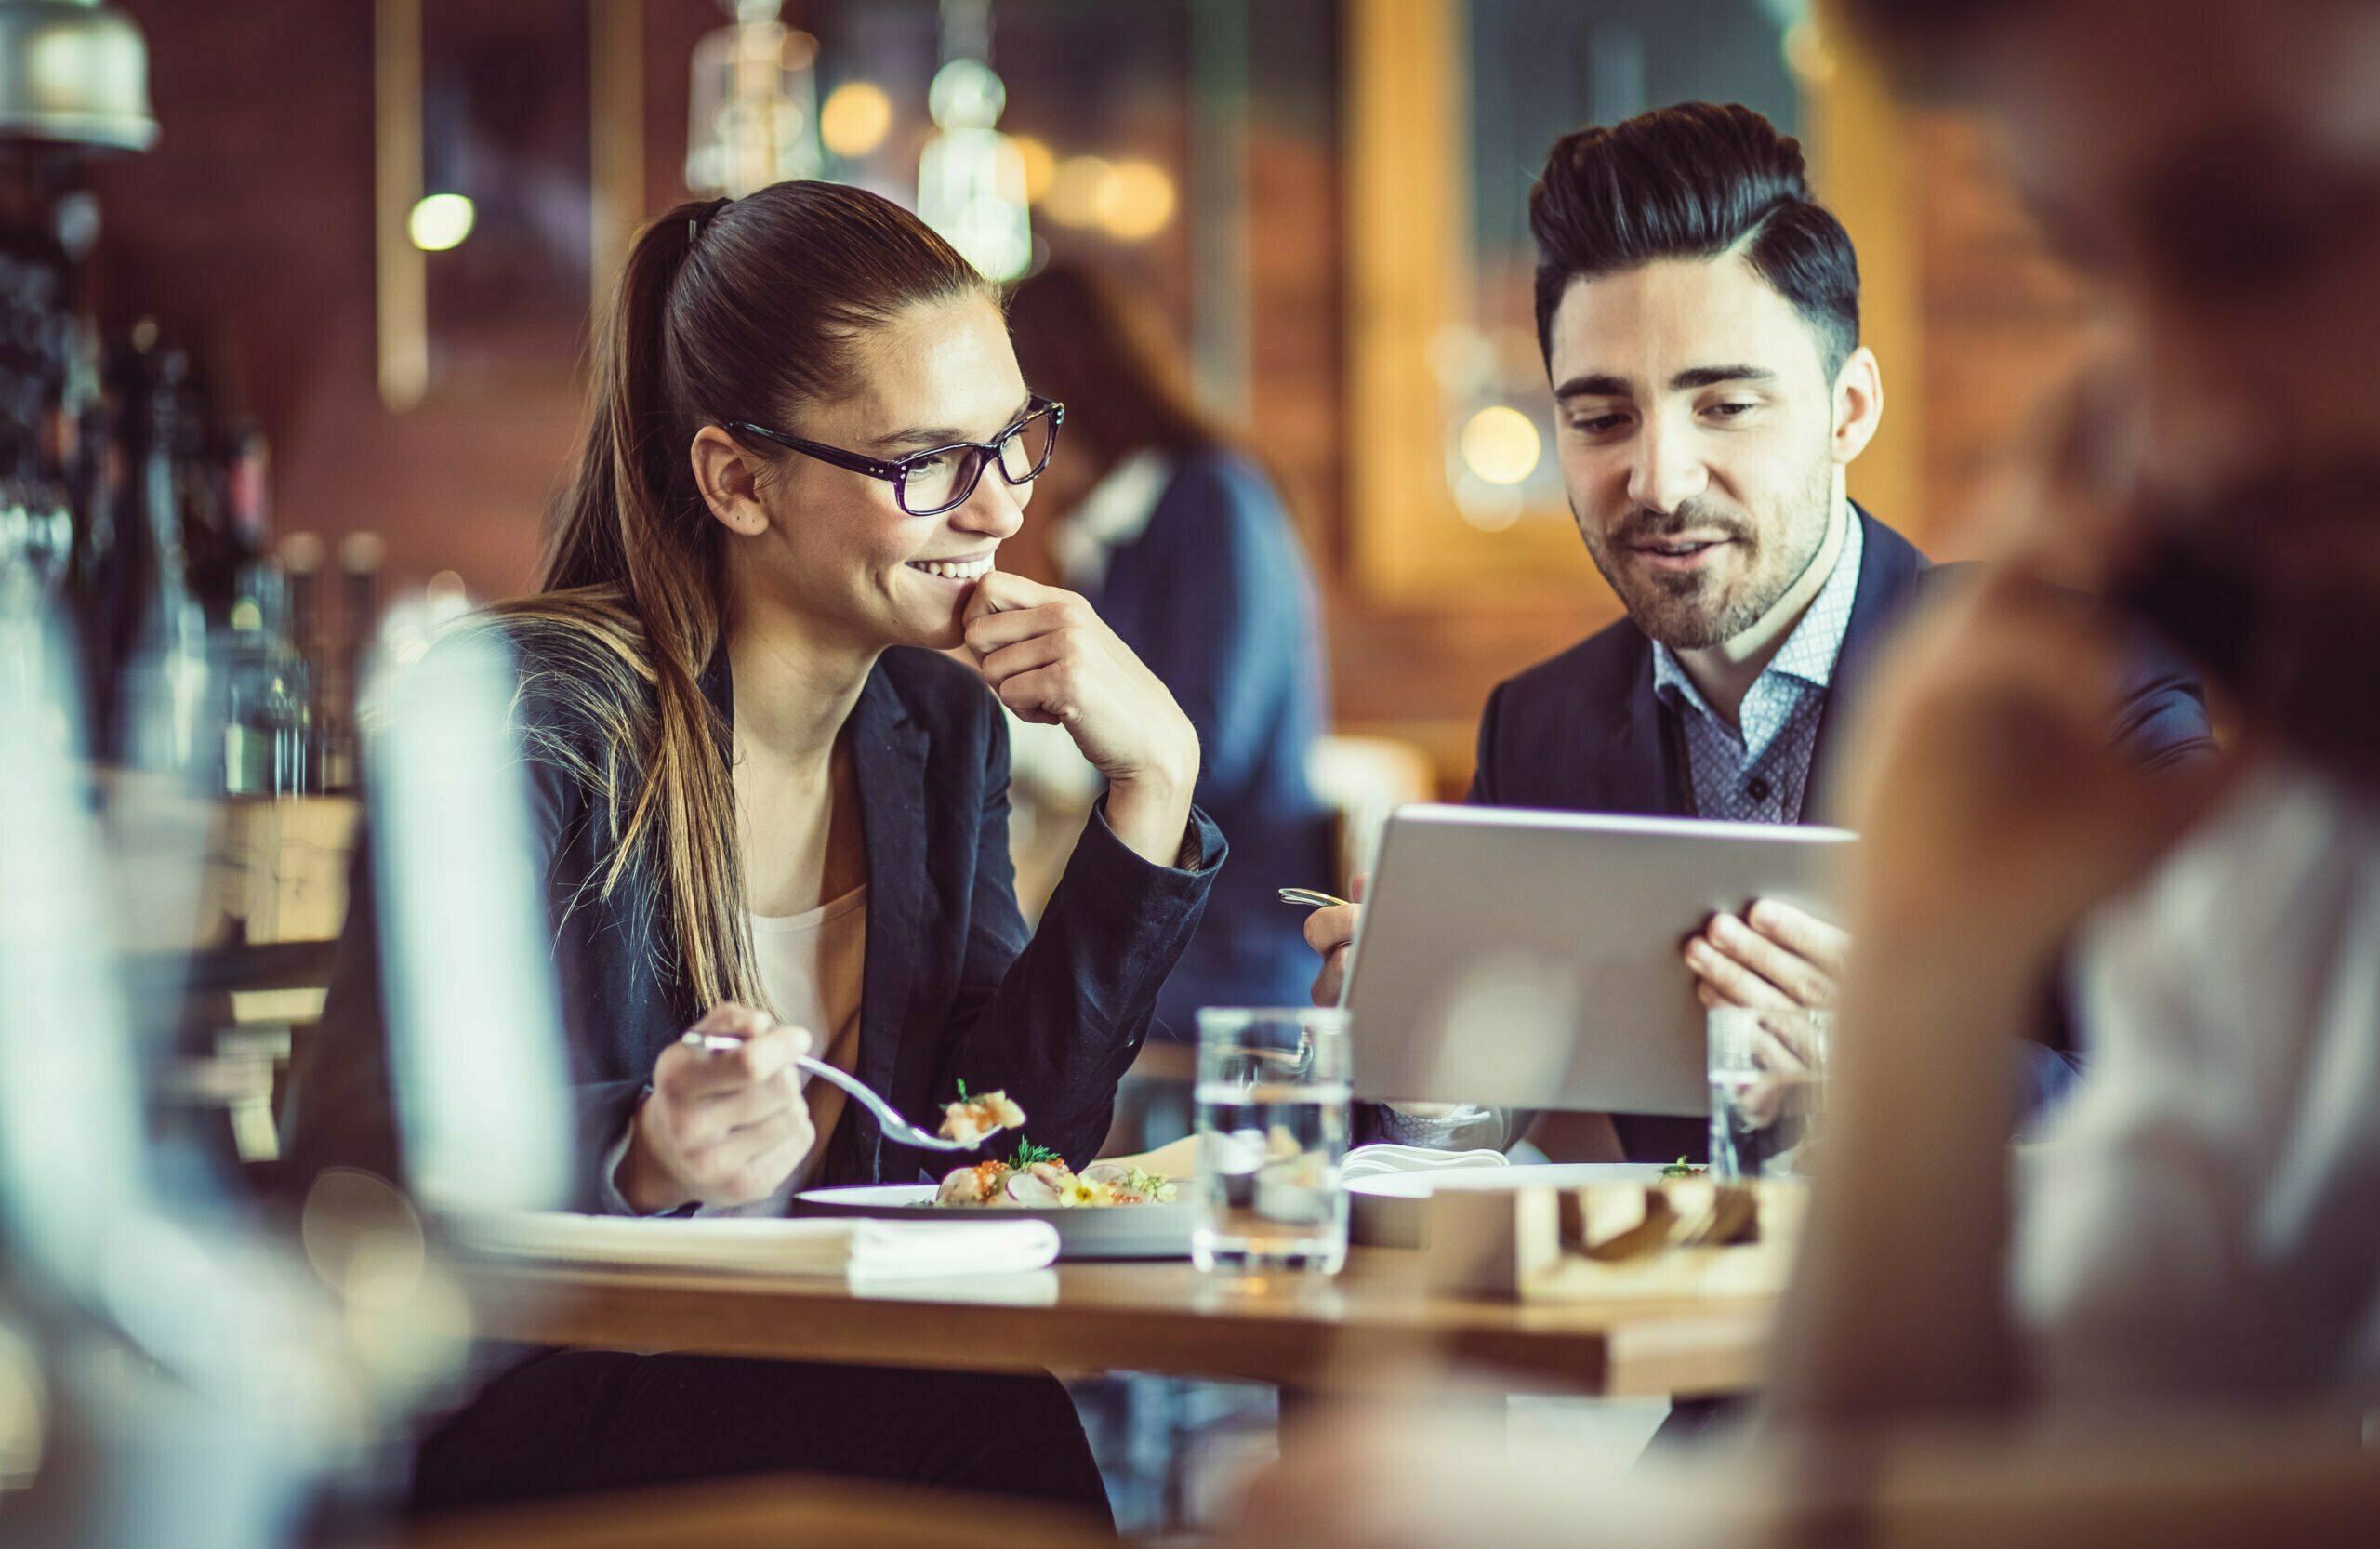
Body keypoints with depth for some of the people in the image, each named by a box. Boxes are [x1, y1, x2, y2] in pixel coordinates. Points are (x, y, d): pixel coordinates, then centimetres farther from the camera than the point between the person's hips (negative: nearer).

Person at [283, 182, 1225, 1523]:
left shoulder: (941, 730, 9)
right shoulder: (537, 722, -13)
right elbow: (355, 1168, -18)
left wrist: (1153, 782, -2)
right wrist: (640, 1161, -37)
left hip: (817, 1397, 6)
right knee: (981, 1428, -30)